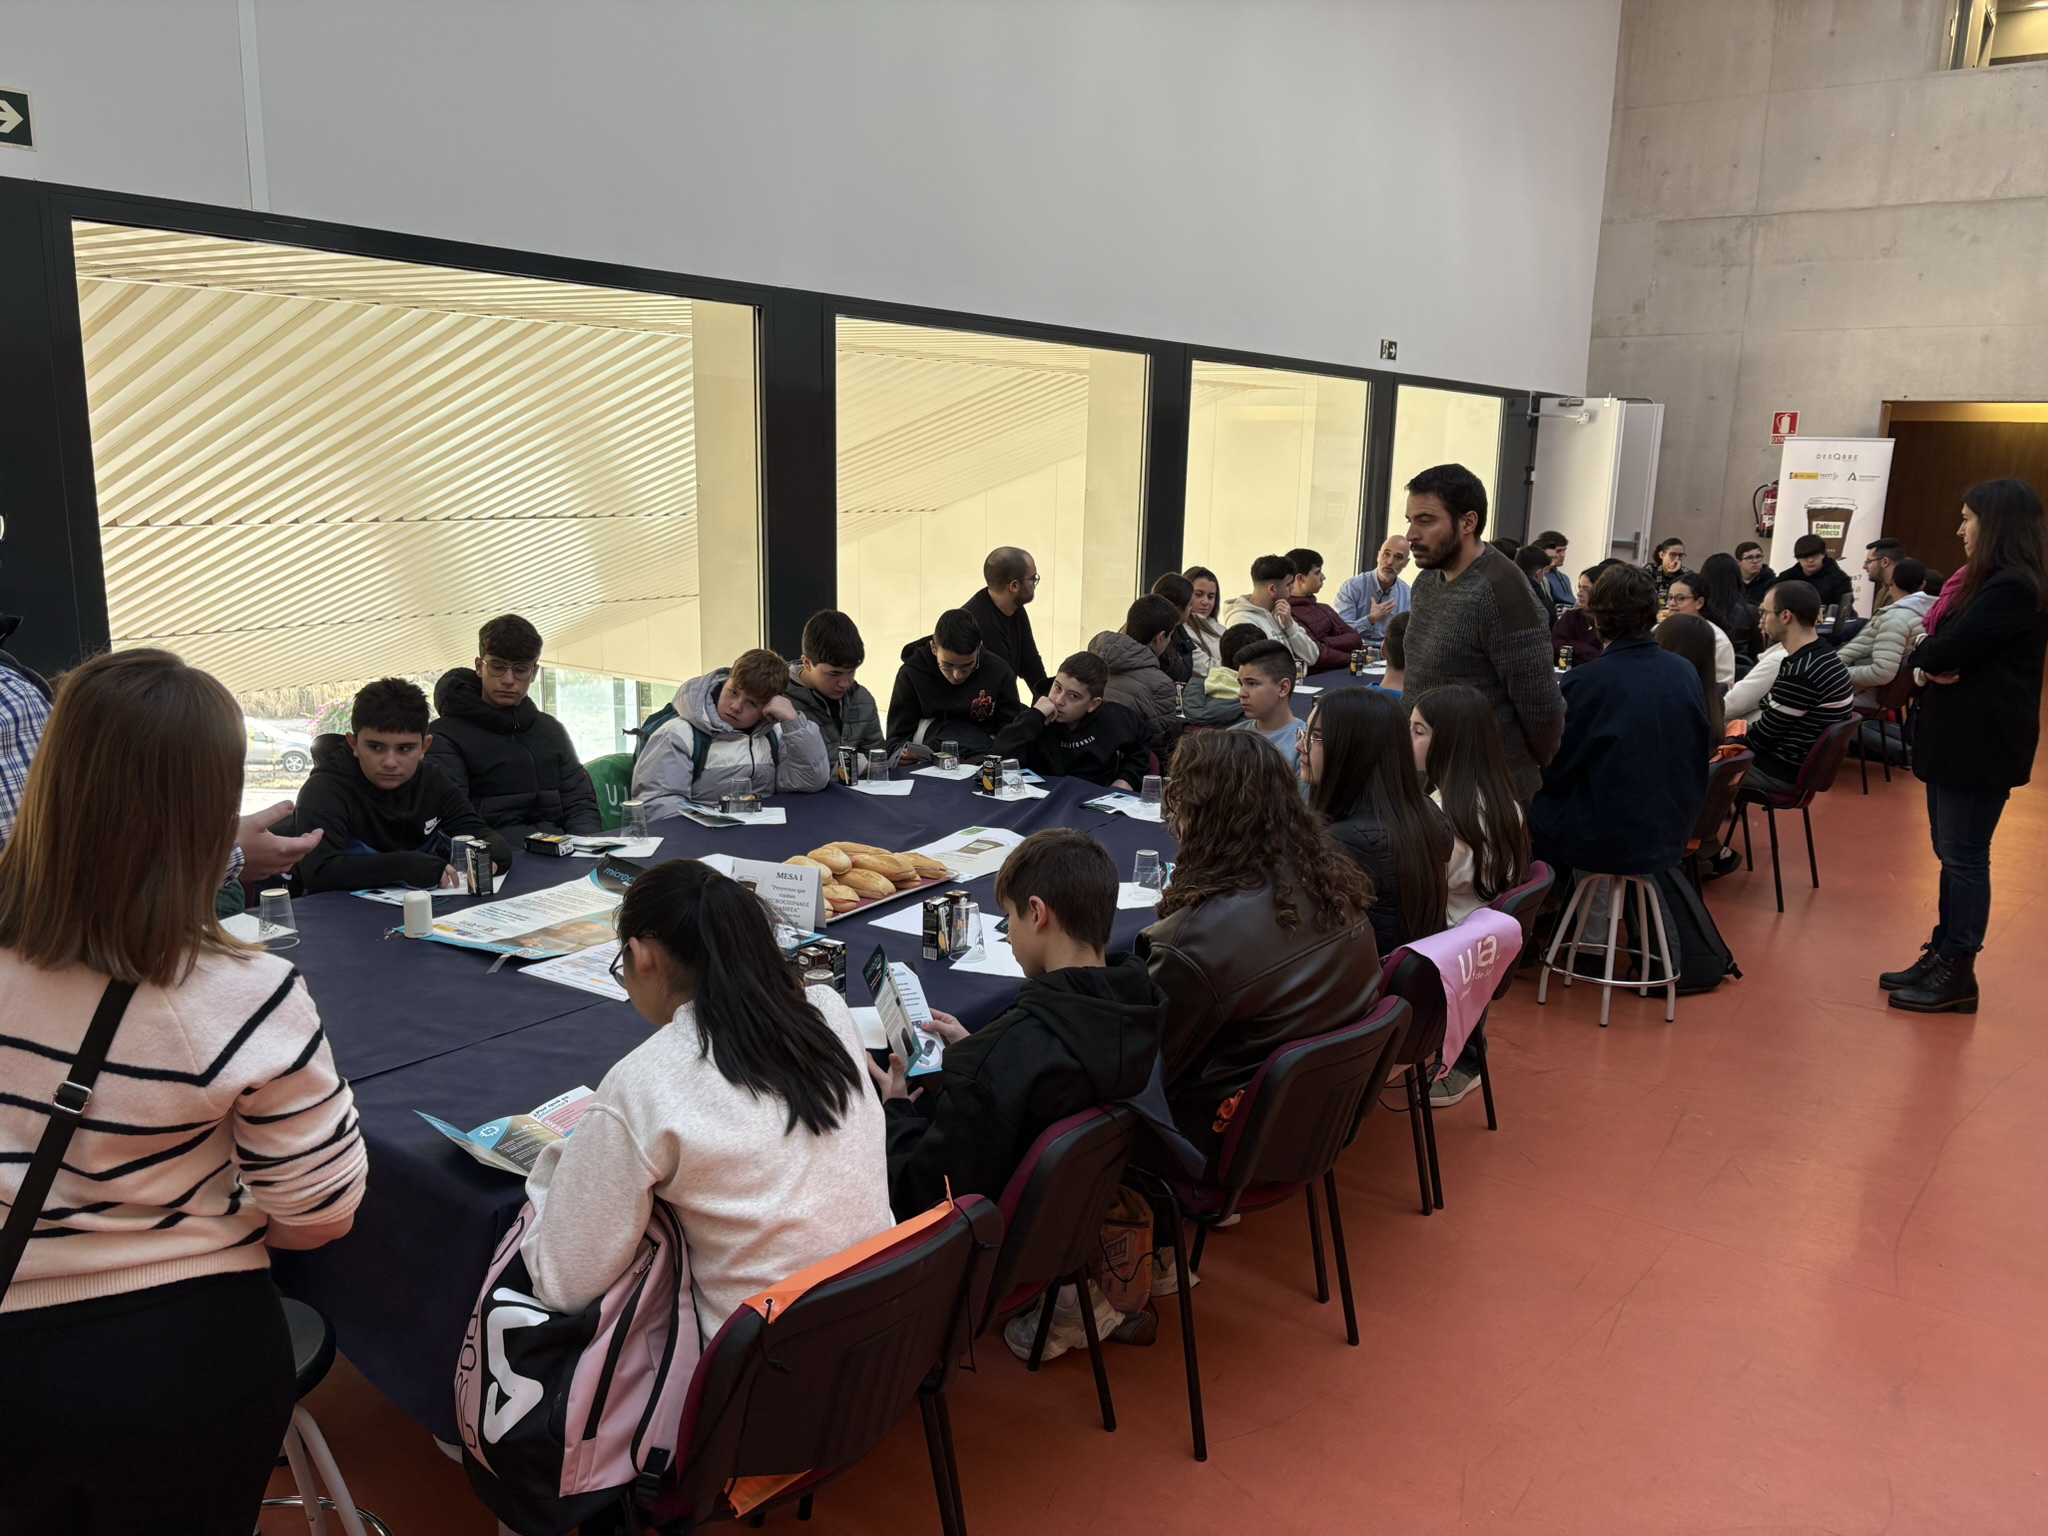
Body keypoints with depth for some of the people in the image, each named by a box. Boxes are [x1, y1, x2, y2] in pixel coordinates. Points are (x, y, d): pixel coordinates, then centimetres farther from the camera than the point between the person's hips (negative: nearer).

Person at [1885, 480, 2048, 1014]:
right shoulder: (1992, 581, 14)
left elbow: (1941, 655, -22)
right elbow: (1941, 653, 10)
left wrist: (1922, 655, -1)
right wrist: (1935, 663, -12)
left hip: (1981, 743, -10)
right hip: (1957, 735, 10)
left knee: (1964, 856, -2)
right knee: (1952, 853, 15)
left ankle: (1958, 975, 6)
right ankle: (1942, 954, 24)